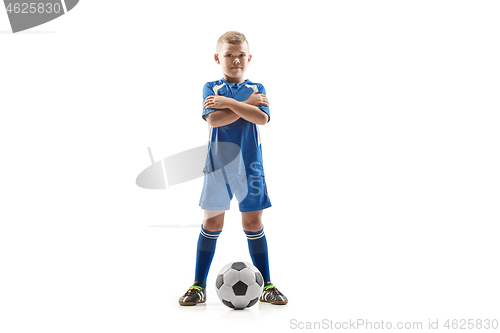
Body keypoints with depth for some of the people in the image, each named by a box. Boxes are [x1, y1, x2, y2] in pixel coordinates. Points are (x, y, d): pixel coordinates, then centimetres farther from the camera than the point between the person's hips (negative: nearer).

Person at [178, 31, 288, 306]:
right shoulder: (211, 88, 3)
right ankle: (199, 285, 14)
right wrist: (246, 104, -13)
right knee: (211, 224, 3)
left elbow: (262, 118, -12)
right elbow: (213, 119, -15)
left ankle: (266, 285, 15)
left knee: (253, 224, 5)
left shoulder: (257, 89, 7)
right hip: (218, 166, -1)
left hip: (250, 166, 1)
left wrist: (228, 102, -15)